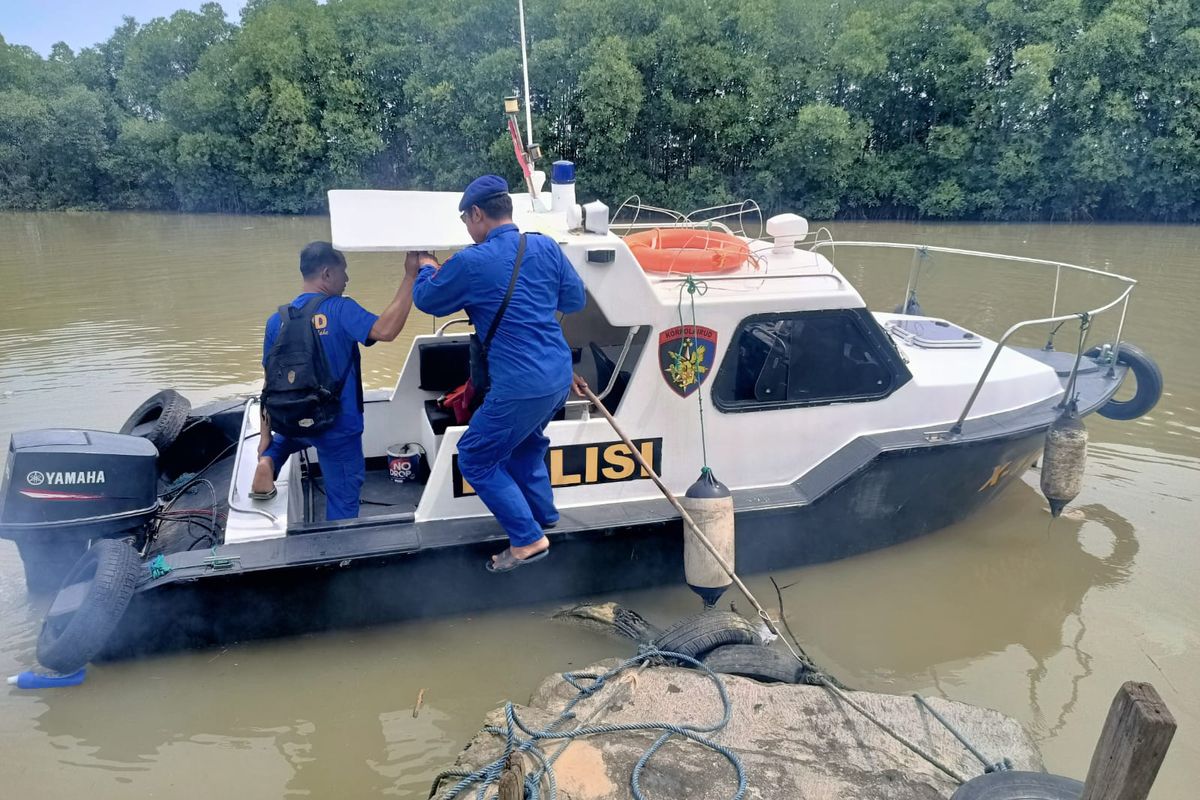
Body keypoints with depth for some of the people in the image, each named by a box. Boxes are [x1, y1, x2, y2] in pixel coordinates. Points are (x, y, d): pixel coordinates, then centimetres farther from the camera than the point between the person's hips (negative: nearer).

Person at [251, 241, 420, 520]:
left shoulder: (277, 320, -1)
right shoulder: (340, 310, -17)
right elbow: (386, 330, -34)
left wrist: (265, 437, 10)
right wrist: (410, 276, -29)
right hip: (336, 426, -5)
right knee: (343, 498, 12)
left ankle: (268, 461, 13)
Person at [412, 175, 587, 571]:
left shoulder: (471, 263, -11)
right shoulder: (545, 247, 3)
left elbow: (426, 300, 7)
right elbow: (576, 300, 12)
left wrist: (426, 266, 27)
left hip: (520, 386, -7)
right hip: (560, 375, 7)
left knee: (475, 459, 9)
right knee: (525, 442, 30)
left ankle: (528, 539, 8)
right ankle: (543, 518, 40)